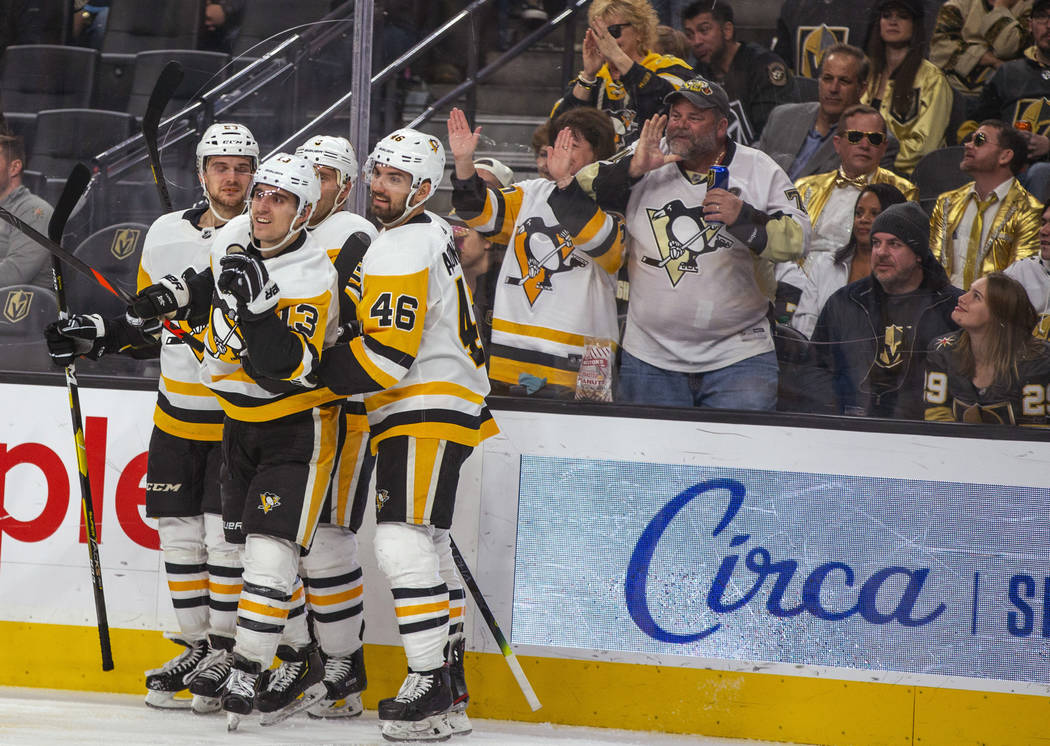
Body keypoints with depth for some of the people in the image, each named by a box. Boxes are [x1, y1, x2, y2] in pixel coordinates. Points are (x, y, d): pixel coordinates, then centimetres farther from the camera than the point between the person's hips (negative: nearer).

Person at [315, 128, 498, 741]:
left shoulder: (400, 251, -17)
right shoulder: (434, 233, 16)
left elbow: (386, 355, -23)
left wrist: (311, 369, -16)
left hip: (427, 412, -11)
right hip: (445, 407, 11)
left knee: (404, 541, -16)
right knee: (429, 542, 15)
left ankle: (431, 687, -19)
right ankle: (450, 682, 20)